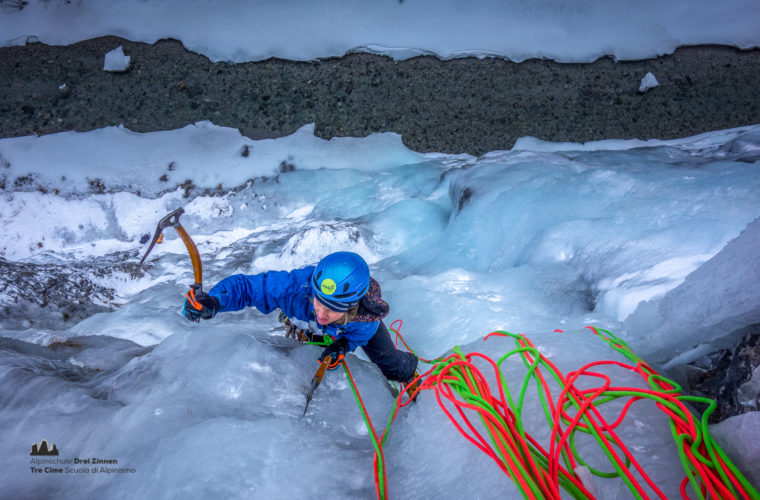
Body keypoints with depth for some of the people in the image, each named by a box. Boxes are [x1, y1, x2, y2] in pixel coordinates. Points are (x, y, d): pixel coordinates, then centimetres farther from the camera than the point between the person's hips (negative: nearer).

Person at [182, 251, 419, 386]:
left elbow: (358, 334, -21)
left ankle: (410, 370, 50)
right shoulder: (297, 286, -51)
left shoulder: (369, 317, -47)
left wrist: (342, 346, -41)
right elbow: (245, 285, -44)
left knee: (395, 368, 12)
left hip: (357, 324, 0)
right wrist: (213, 301, -62)